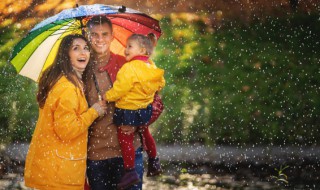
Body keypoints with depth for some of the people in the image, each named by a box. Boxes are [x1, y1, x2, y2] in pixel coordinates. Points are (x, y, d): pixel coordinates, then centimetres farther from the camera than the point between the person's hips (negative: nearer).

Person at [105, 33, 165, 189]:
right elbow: (160, 83, 14)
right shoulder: (151, 66, 2)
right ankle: (154, 163, 37)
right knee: (145, 133, 26)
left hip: (127, 111, -9)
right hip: (144, 108, 9)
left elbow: (119, 89, -24)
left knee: (125, 139, -1)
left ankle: (130, 171, -3)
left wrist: (107, 96, -8)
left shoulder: (129, 68, -24)